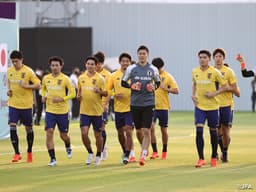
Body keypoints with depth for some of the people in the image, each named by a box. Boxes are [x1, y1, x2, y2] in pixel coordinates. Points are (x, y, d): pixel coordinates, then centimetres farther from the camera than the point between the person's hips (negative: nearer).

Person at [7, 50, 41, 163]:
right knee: (12, 127, -11)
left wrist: (26, 86, -21)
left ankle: (29, 152, 28)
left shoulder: (28, 71, -11)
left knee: (28, 128, 9)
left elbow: (38, 85, -8)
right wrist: (9, 90, 3)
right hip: (13, 104, 3)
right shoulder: (9, 71, 3)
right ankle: (17, 153, -6)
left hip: (26, 105, -3)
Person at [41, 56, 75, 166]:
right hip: (50, 111, 2)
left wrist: (62, 99, -20)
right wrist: (43, 96, 2)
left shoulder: (65, 79, -8)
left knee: (63, 135, 9)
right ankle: (52, 159, -7)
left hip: (63, 111, -2)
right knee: (49, 133, -12)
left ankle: (68, 147, 45)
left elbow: (72, 93, -6)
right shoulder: (46, 78, 3)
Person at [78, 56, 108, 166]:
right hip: (84, 111, 2)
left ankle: (98, 156, 25)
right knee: (84, 133, -9)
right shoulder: (81, 78, 5)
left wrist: (99, 91, -22)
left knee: (98, 135, 6)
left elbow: (106, 94, -2)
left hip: (97, 111, -2)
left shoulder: (100, 78, -5)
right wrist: (78, 96, -1)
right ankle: (90, 153, 14)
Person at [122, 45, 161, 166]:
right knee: (138, 130, 10)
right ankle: (145, 148, 32)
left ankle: (143, 155, -8)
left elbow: (158, 82, 16)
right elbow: (123, 83, 9)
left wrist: (154, 87, -5)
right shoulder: (131, 68, 2)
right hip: (135, 103, 1)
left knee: (146, 130, -10)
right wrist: (131, 86, -9)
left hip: (148, 103, -1)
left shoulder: (153, 69, 2)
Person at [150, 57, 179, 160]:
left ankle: (164, 151, 25)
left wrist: (165, 88, -16)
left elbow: (176, 91, -4)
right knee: (151, 127, -14)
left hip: (163, 107, -1)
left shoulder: (168, 77, -2)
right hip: (152, 106, 1)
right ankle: (155, 151, -8)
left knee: (164, 130, 7)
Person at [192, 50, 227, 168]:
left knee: (213, 131, 9)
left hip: (212, 106, -2)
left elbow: (224, 86, 0)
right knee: (199, 131, -12)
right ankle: (201, 159, -8)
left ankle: (214, 157, 25)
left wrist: (214, 93, -14)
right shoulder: (195, 72, 3)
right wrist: (193, 95, 6)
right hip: (199, 106, 2)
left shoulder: (214, 72, -7)